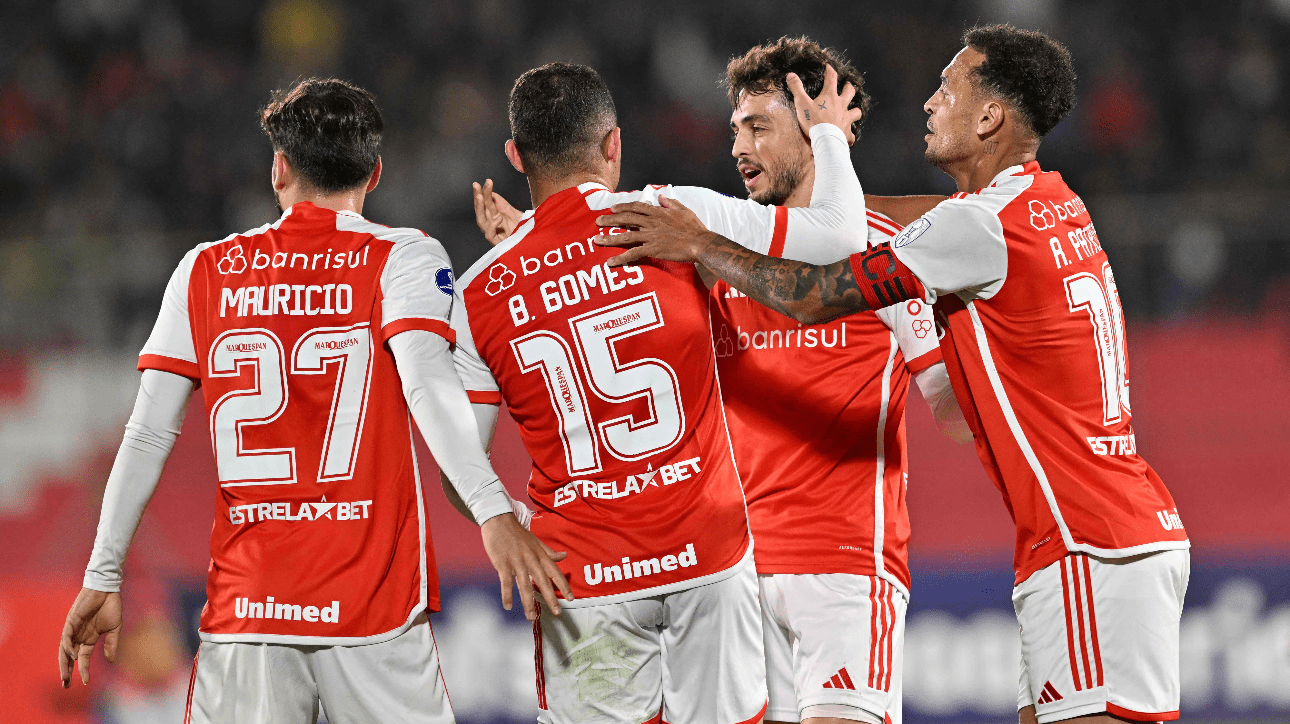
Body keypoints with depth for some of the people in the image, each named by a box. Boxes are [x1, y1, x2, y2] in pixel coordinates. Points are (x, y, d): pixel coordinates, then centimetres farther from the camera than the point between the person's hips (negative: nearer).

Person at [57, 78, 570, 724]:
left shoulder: (206, 272, 9)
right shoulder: (402, 258, 2)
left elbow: (147, 436, 6)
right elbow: (427, 381, -17)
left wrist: (102, 578, 10)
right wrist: (493, 513, -26)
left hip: (243, 600, 2)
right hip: (375, 597, -2)